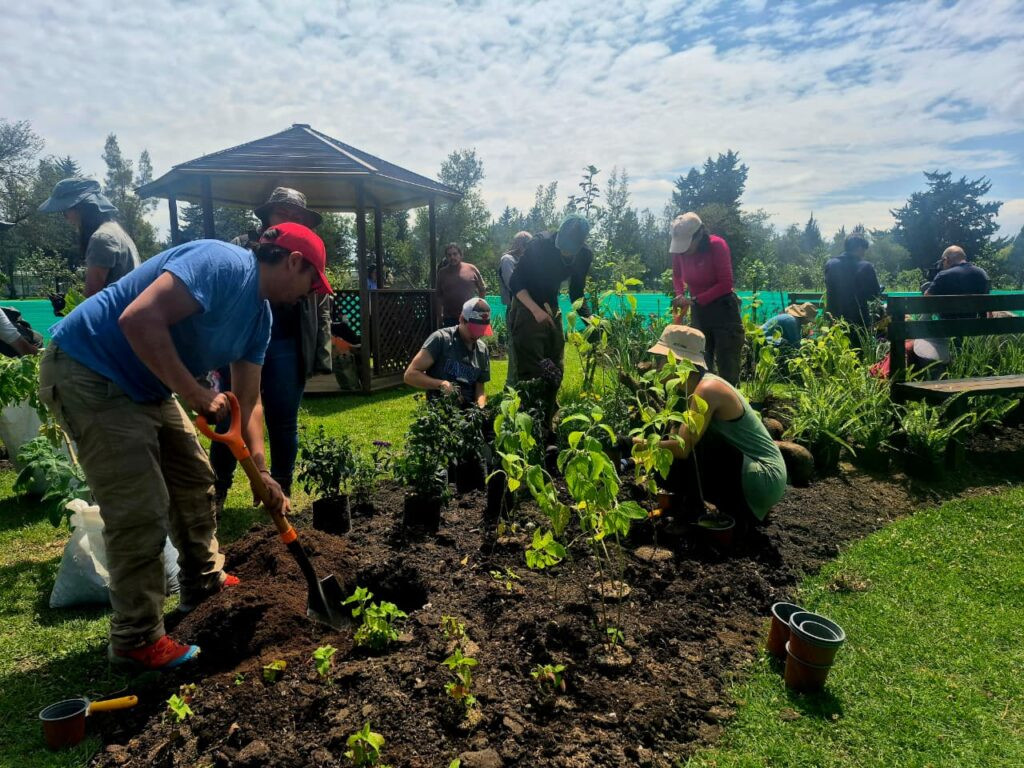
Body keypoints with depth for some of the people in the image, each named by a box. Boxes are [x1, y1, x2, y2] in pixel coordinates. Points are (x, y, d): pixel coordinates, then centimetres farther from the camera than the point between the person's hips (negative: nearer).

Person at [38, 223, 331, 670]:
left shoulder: (259, 315, 6)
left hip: (146, 386, 10)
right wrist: (197, 396, -28)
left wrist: (262, 472, 3)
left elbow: (248, 401, 9)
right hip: (88, 373, -10)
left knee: (195, 481, 15)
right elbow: (140, 320, -35)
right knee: (141, 510, -9)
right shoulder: (224, 264, -23)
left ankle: (206, 586, 34)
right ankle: (136, 640, 8)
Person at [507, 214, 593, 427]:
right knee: (530, 372, -10)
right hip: (527, 308, -6)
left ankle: (545, 426, 18)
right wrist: (536, 311, -28)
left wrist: (589, 318, -9)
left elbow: (576, 293, 7)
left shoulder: (584, 256, -6)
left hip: (552, 310, 6)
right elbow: (515, 283, -17)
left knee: (555, 371, 6)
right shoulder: (540, 244, -20)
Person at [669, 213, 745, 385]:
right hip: (699, 311, 5)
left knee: (728, 370, -3)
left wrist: (695, 300, -22)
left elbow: (726, 284, -19)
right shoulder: (679, 250, -5)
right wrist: (680, 295, -4)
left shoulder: (717, 246, -19)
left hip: (723, 310, -5)